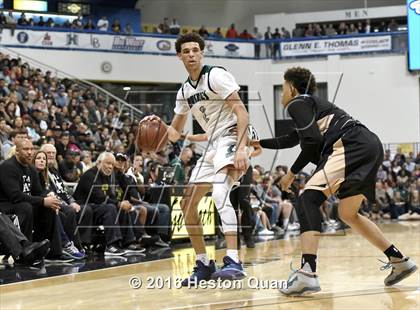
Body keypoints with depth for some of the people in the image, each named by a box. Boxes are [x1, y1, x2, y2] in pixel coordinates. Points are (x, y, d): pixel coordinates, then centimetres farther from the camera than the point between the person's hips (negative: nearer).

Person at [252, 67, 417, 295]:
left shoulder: (297, 104, 5)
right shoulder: (313, 103, 33)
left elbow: (312, 142, -9)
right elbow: (291, 140, 46)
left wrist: (292, 173, 2)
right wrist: (259, 143, 54)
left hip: (352, 146, -10)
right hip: (371, 147, 10)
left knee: (308, 199, -16)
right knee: (348, 215, 23)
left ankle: (307, 274, -32)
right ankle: (400, 261, 25)